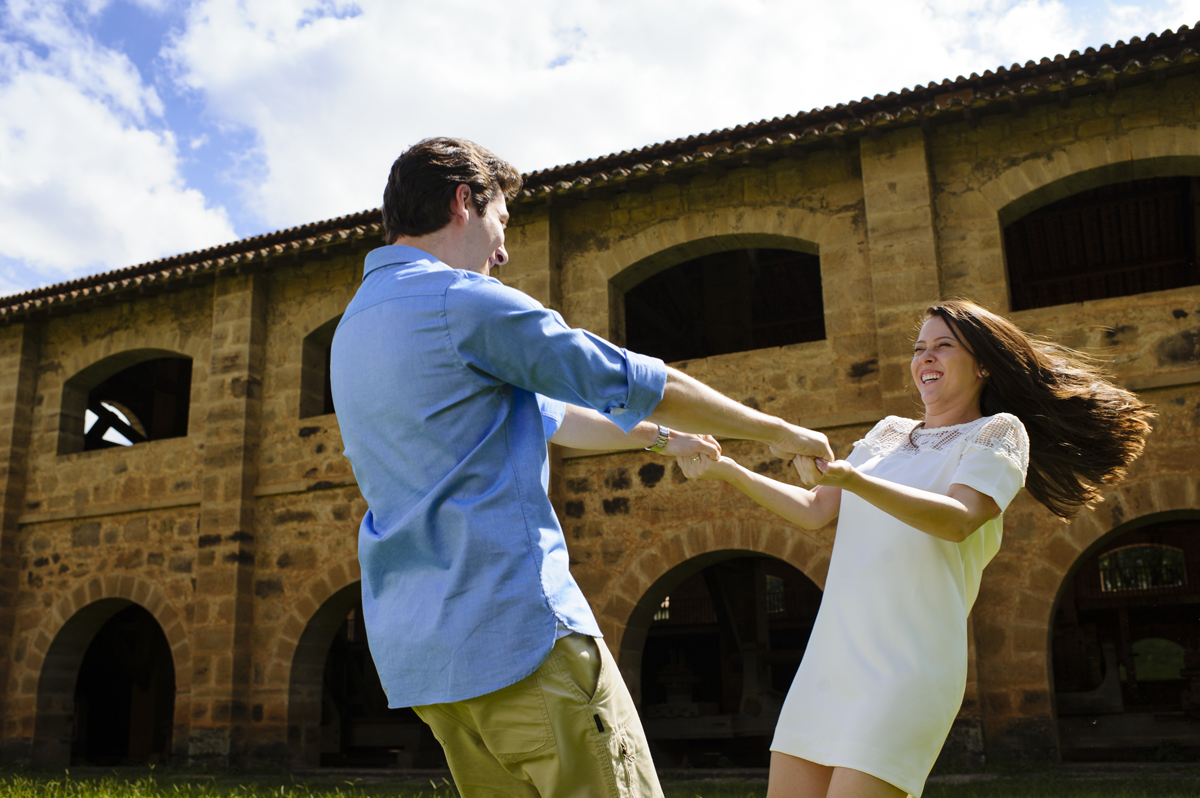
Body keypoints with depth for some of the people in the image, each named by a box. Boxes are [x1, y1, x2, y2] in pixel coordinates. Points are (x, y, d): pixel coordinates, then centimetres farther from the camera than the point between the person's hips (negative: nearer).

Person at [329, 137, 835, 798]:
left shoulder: (355, 327, 19)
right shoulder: (464, 300, -10)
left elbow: (537, 415, 26)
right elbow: (643, 384, -4)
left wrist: (659, 437, 34)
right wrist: (780, 432, 11)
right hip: (517, 631, -9)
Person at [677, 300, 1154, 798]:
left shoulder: (998, 431, 2)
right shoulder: (889, 433, 20)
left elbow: (957, 521, -16)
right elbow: (814, 511, 15)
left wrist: (852, 478, -30)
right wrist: (730, 471, 3)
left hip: (908, 665, -6)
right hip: (830, 659, 6)